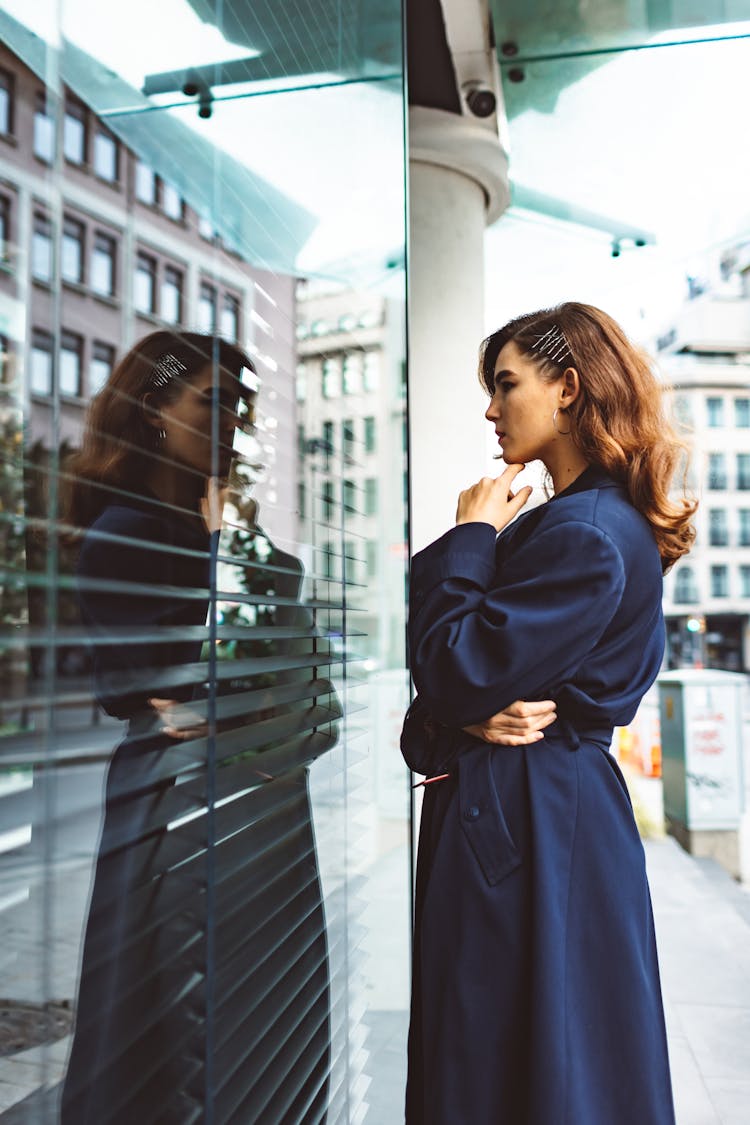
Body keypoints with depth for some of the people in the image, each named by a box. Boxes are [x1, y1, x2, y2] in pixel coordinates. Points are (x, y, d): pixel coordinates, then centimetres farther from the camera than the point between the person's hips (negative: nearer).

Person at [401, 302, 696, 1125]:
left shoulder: (587, 535, -18)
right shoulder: (560, 521, 13)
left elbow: (455, 671, -21)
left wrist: (469, 537, -11)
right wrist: (461, 723, -12)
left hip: (531, 828, -9)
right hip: (507, 808, 9)